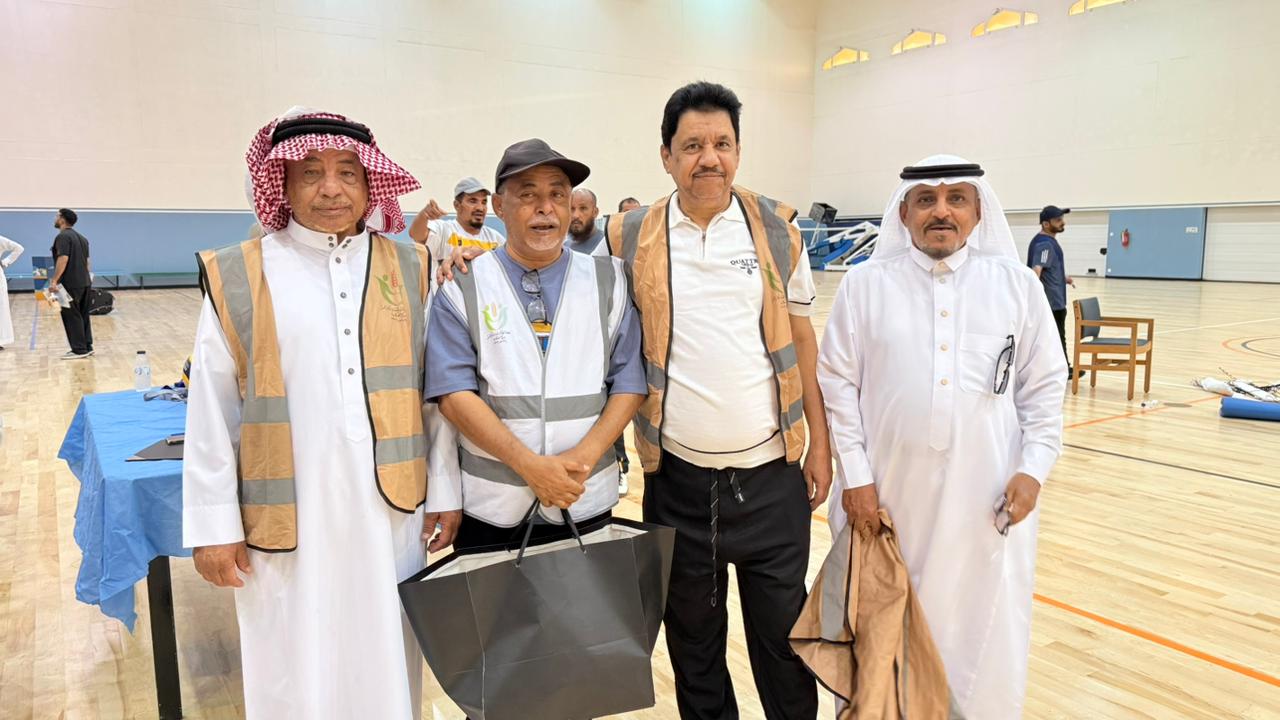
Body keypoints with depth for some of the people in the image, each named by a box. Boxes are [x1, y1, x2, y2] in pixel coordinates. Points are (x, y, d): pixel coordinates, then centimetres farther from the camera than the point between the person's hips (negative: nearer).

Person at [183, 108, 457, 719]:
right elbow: (212, 414, 0)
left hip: (390, 507, 2)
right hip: (286, 517, -1)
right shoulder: (237, 278, -2)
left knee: (387, 666, 15)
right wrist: (213, 524, -1)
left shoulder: (410, 270, 3)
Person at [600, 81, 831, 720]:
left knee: (783, 636, 12)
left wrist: (820, 446, 4)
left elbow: (802, 340, 5)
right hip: (677, 479, 1)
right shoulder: (630, 238, -1)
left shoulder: (778, 229, 1)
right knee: (692, 642, 17)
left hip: (773, 475, 0)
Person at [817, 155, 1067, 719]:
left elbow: (1044, 386, 7)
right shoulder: (865, 284, -1)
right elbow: (837, 383, -1)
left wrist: (1034, 467, -3)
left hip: (987, 498, 1)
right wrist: (855, 477, -5)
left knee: (983, 627, 12)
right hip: (890, 493, 0)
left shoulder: (1018, 285, 3)